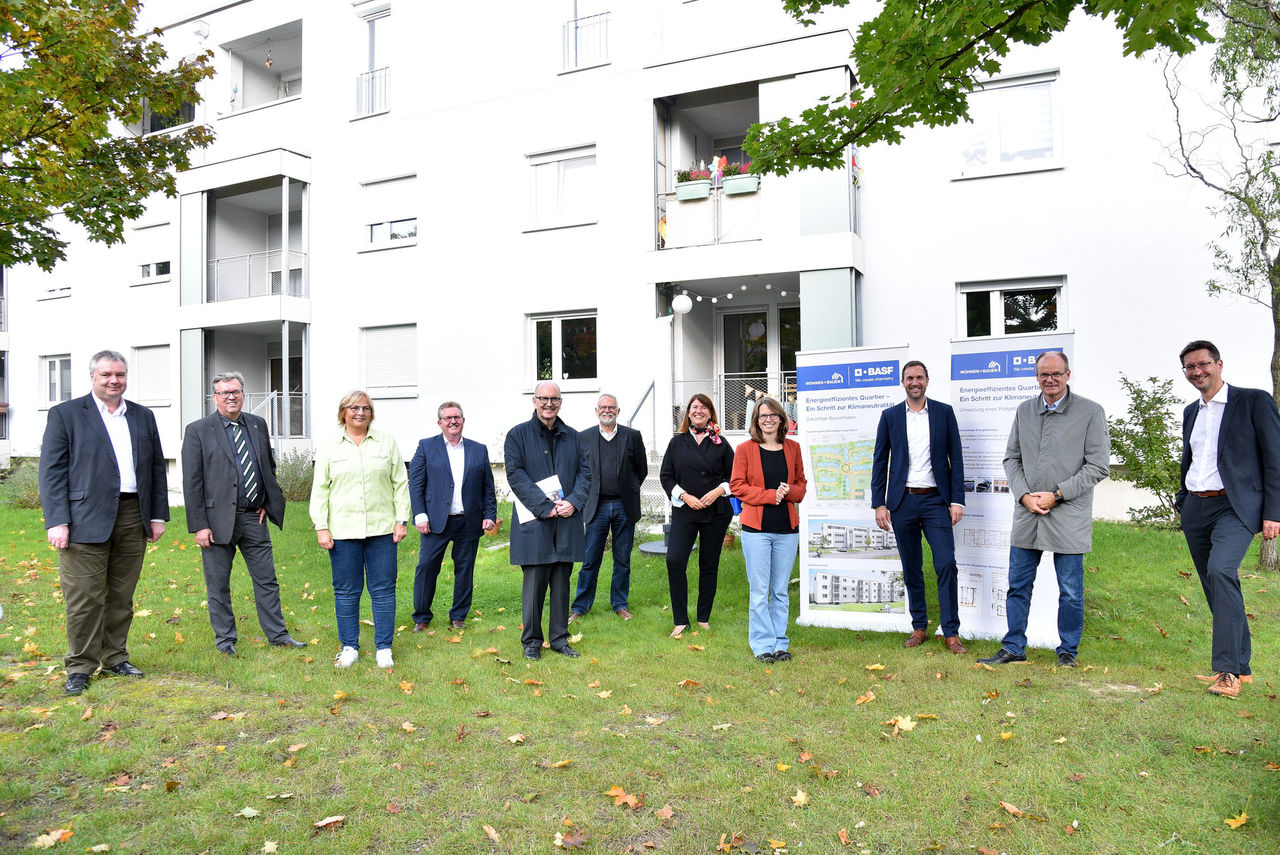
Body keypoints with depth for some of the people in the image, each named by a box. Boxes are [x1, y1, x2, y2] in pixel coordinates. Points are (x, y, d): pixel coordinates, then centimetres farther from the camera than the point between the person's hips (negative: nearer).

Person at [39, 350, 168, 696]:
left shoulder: (143, 417, 13)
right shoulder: (65, 414, 2)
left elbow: (157, 468, 15)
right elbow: (52, 471, -3)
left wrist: (158, 515, 10)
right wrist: (57, 521, -11)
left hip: (133, 518, 4)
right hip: (86, 520, -4)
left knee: (122, 596, 11)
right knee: (85, 598, 0)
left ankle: (115, 658, 24)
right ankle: (80, 667, 13)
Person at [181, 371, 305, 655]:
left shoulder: (258, 425, 8)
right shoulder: (198, 430, -5)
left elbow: (269, 467, 20)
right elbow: (192, 483, -8)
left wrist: (266, 503, 9)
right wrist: (199, 526, -12)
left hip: (254, 517, 4)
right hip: (218, 520, -3)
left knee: (267, 579, 9)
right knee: (218, 584, 8)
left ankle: (277, 634, 20)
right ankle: (224, 639, 23)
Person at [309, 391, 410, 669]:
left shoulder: (387, 443, 7)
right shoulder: (328, 447, 6)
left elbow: (400, 483, 8)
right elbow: (320, 489, 6)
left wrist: (402, 520, 1)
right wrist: (321, 528, -1)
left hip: (381, 530, 0)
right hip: (343, 531, 0)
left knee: (383, 589, 3)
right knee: (346, 591, 7)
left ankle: (384, 648, 14)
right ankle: (349, 647, 21)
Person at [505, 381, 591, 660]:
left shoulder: (572, 436, 13)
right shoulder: (518, 435, 0)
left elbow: (585, 472, 10)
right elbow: (515, 475, -8)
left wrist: (573, 502, -9)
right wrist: (546, 507, -15)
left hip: (567, 522, 4)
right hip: (534, 522, -3)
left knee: (562, 582, 10)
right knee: (534, 582, 1)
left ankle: (559, 638, 21)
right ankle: (531, 640, 15)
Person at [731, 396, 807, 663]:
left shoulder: (792, 448, 10)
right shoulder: (745, 449, 1)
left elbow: (801, 483, 16)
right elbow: (737, 486, -2)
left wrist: (789, 491, -7)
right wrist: (770, 495, -12)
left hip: (787, 528, 3)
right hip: (756, 528, -3)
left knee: (781, 591, 9)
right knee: (759, 591, -1)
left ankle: (780, 644, 20)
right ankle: (763, 646, 10)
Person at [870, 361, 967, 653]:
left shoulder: (944, 412, 4)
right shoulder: (890, 416, 6)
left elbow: (955, 458, 4)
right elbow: (880, 462, 6)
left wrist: (957, 500, -4)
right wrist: (879, 504, 0)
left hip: (936, 500, -1)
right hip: (902, 501, 1)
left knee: (946, 564, -8)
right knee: (911, 569, 8)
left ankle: (951, 633, 1)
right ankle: (919, 628, 19)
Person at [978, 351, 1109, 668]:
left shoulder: (1091, 412, -3)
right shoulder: (1024, 410, 9)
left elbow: (1098, 465, -6)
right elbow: (1011, 458, 11)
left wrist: (1057, 494, -12)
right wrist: (1025, 495, -4)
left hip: (1069, 517, -3)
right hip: (1027, 514, 4)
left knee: (1071, 592, 7)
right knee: (1018, 586, 9)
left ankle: (1068, 651, 24)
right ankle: (1013, 648, 21)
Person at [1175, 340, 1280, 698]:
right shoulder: (1191, 412, 16)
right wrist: (1182, 499, 17)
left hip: (1235, 507, -6)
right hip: (1196, 508, 6)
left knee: (1221, 571, -25)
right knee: (1216, 586, 9)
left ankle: (1227, 669, -20)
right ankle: (1241, 665, 22)